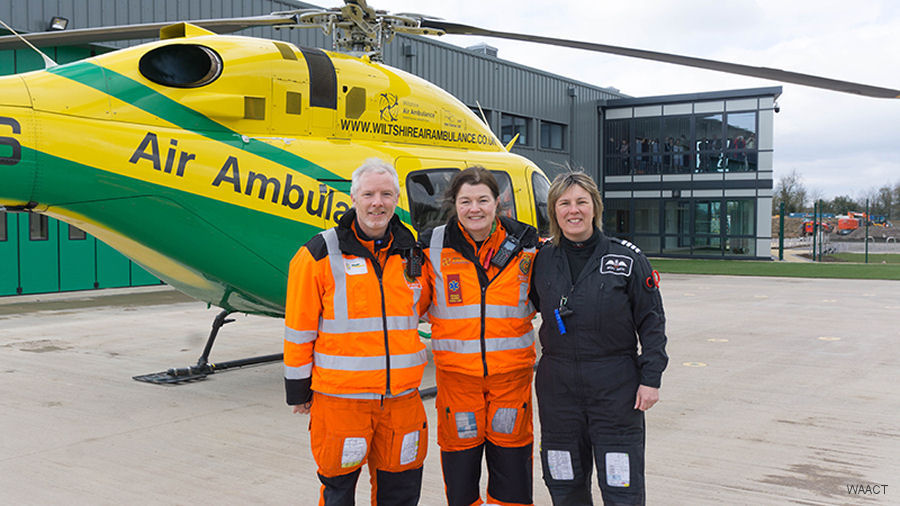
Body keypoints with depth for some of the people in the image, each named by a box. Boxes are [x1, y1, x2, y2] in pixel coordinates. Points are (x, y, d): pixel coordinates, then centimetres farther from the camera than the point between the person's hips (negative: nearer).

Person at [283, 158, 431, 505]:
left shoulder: (411, 255, 7)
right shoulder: (320, 255, -6)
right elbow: (299, 329, -3)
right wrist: (298, 390, -1)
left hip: (402, 398, 4)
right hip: (339, 398, -4)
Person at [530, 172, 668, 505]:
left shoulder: (627, 259, -2)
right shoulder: (541, 261, 6)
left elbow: (651, 322, -1)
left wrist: (650, 378, -6)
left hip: (615, 387, -3)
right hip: (558, 387, 3)